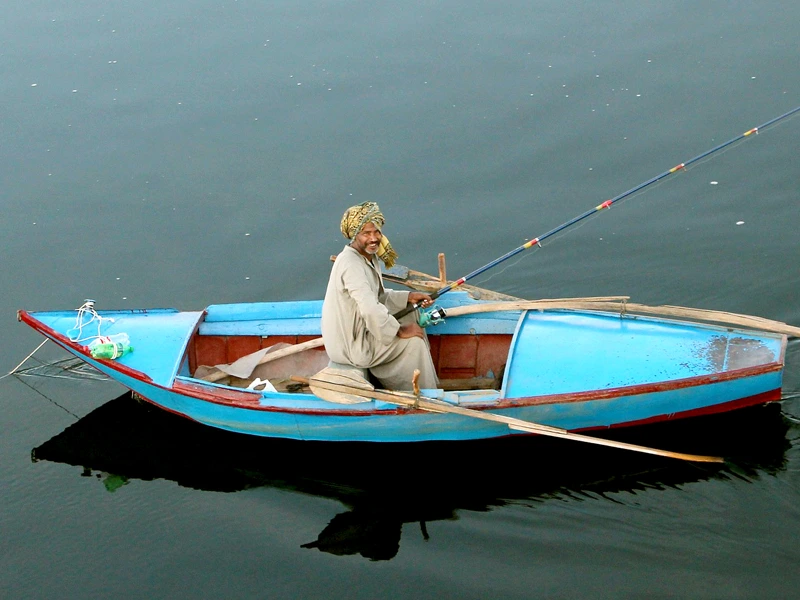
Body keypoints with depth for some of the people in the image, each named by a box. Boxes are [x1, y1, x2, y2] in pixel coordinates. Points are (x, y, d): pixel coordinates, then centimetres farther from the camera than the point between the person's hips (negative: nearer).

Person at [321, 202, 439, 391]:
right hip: (349, 345, -11)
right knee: (414, 342, -11)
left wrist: (409, 297, 2)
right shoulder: (351, 263, -27)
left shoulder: (369, 257, 5)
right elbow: (370, 309, -36)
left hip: (356, 331, 11)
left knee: (410, 312, 18)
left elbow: (379, 297, 17)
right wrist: (400, 331, -24)